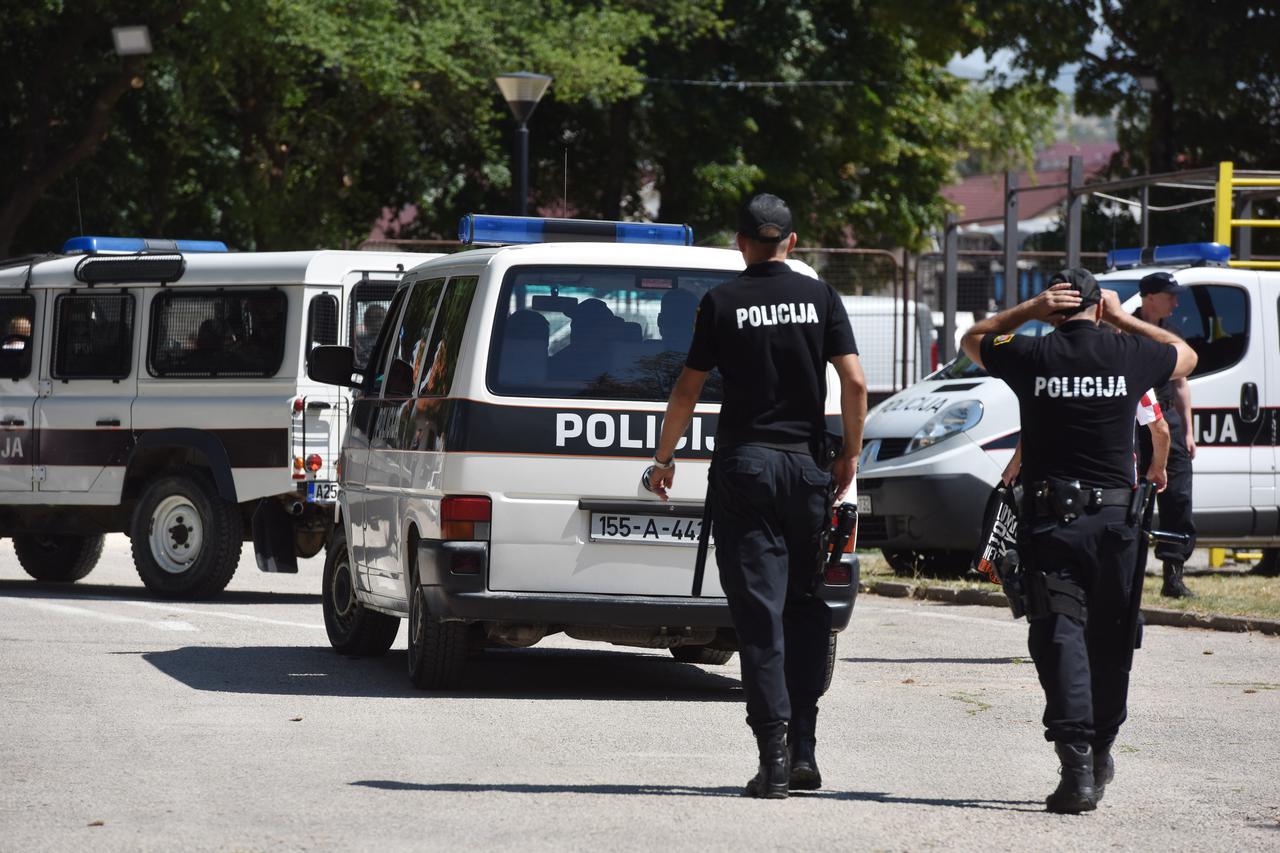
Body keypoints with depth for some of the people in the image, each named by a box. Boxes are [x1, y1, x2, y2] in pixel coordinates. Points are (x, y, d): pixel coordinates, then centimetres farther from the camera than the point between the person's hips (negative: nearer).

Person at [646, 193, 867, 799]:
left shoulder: (722, 302, -2)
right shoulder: (819, 297, 3)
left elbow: (688, 390, -1)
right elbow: (854, 382, -3)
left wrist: (664, 457, 11)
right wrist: (850, 454, 9)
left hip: (743, 465, -2)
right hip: (806, 465, 2)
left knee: (759, 612, -2)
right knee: (806, 608, 12)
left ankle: (773, 758, -9)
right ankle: (803, 751, 8)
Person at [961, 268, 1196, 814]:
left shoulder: (1031, 355, -3)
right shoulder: (1130, 355, 1)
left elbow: (972, 340, 19)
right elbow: (1185, 356, 25)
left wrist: (1030, 310, 8)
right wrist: (1121, 317, 22)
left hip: (1050, 519, -2)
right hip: (1115, 519, 2)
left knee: (1060, 636, -6)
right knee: (1110, 640, 16)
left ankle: (1076, 762, -19)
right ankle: (1101, 752, 30)